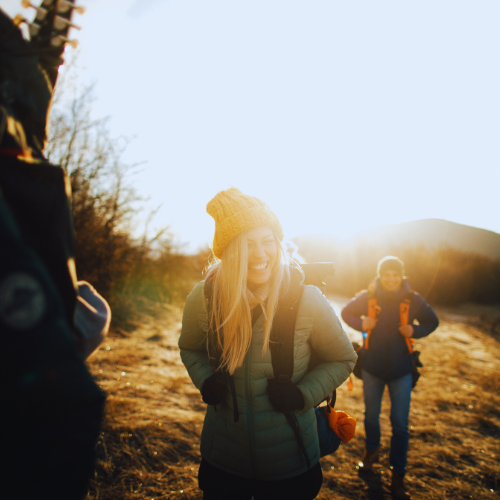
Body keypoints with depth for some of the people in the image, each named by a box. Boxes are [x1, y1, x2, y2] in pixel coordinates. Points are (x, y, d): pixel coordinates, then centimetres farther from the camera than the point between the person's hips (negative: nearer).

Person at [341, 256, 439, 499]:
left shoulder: (414, 300, -10)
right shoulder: (368, 297, -11)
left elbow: (432, 322, 5)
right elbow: (346, 312, 3)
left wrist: (415, 331, -15)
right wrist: (361, 324, -16)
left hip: (401, 370, 0)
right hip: (372, 367, 1)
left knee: (400, 422, 4)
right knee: (371, 415, 18)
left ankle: (398, 475, 23)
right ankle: (371, 451, 47)